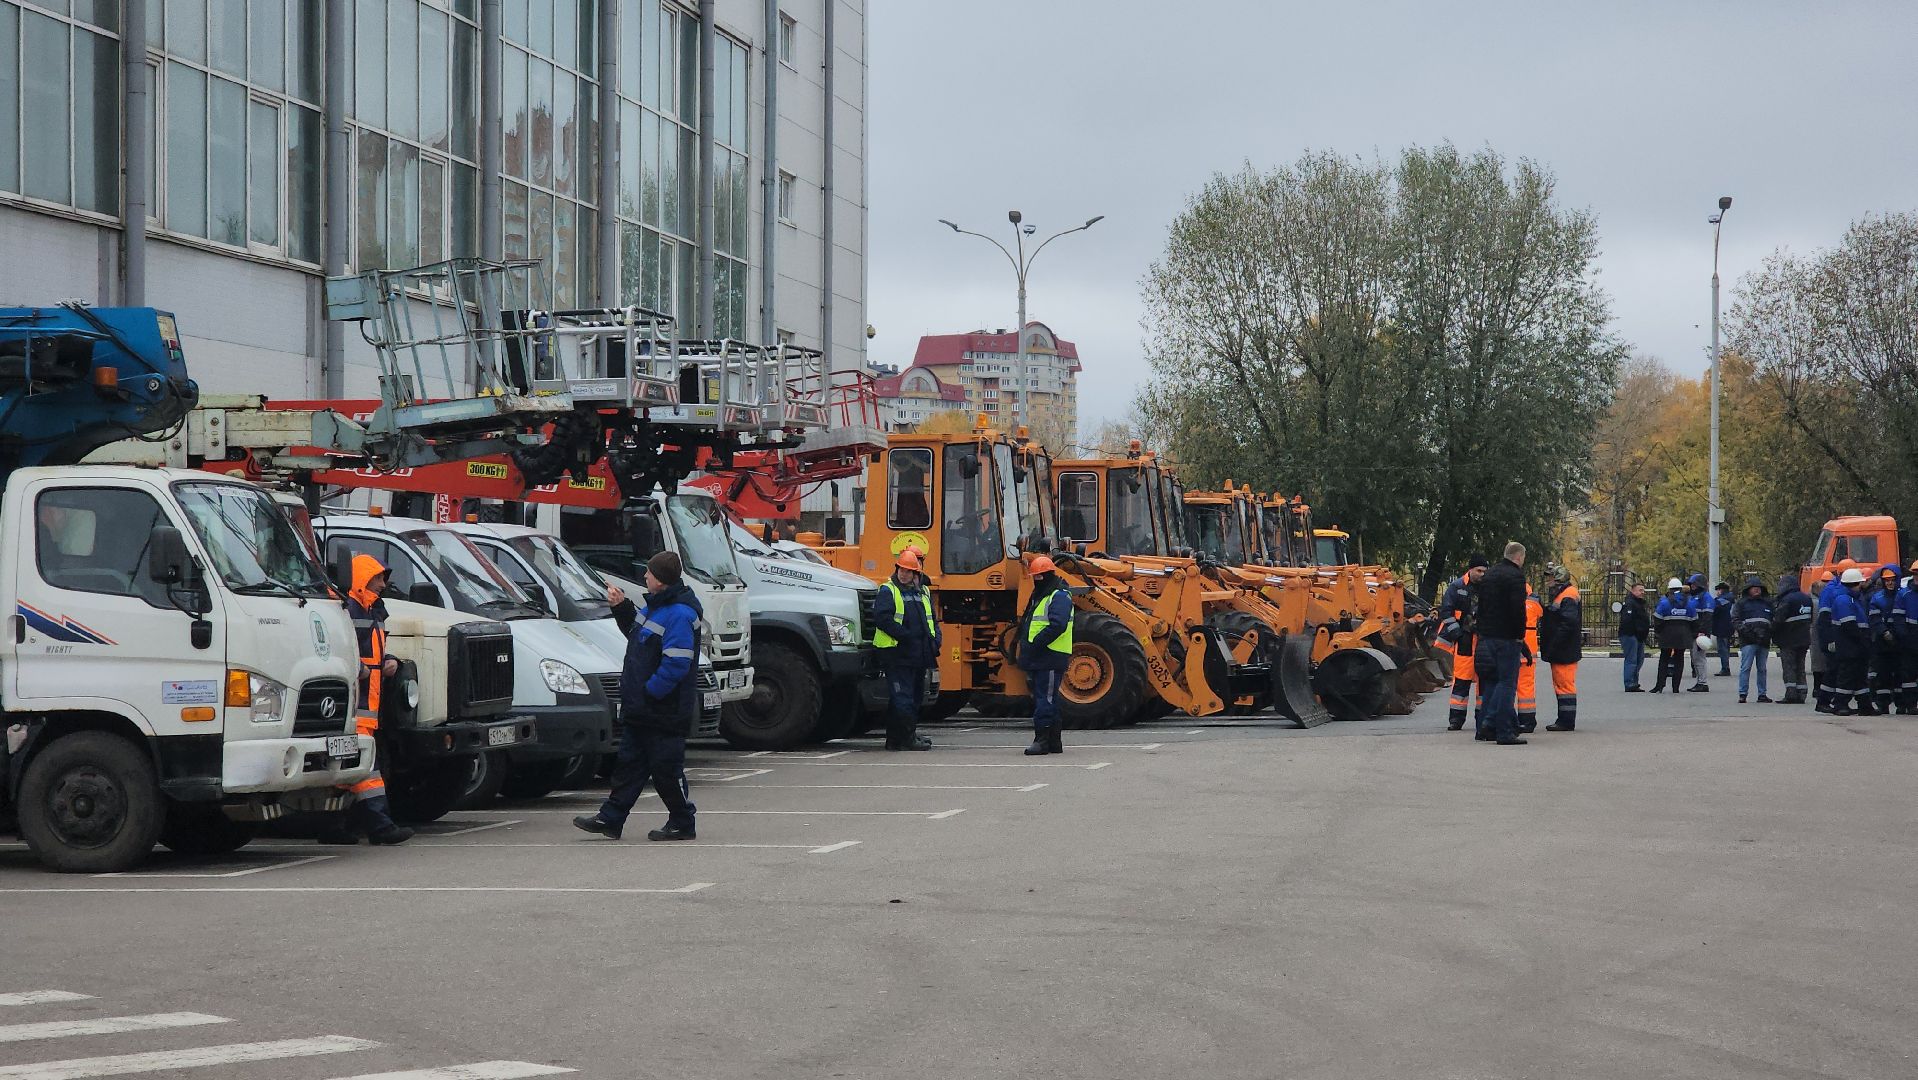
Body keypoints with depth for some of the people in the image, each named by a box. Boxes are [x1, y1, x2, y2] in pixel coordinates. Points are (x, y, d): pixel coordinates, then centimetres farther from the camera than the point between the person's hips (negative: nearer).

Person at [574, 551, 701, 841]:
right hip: (640, 709, 10)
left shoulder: (680, 615, -21)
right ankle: (610, 819, 18)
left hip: (665, 713, -10)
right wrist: (621, 608, 13)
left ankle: (682, 824, 11)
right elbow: (636, 633, 27)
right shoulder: (656, 605, 12)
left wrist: (648, 692, -22)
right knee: (629, 763, 13)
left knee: (666, 768, -1)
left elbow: (675, 665, -26)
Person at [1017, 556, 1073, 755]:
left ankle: (1042, 740, -12)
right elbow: (1028, 624, 27)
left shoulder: (1059, 596, -10)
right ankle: (1053, 742, 18)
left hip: (1051, 658, -10)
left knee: (1045, 699, -11)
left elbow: (1057, 625, -23)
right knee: (1044, 699, 13)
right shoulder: (1039, 596, 22)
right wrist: (1025, 644, 12)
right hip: (1038, 658, 10)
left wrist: (1036, 643, -23)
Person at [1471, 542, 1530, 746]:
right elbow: (1518, 609, -18)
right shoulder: (1515, 576, -11)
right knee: (1507, 683, -7)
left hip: (1487, 636, 8)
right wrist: (1520, 637, -11)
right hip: (1507, 637, -8)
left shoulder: (1488, 575, 16)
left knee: (1492, 682, 15)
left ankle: (1489, 725, 15)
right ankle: (1504, 732, -9)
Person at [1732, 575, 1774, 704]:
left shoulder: (1768, 603, 18)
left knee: (1762, 669, 7)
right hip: (1748, 640, -4)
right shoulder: (1742, 603, 9)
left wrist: (1770, 632, 4)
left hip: (1764, 640, 4)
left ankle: (1762, 694, 12)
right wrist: (1743, 629, -14)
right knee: (1745, 667, -9)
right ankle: (1742, 694, -8)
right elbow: (1735, 620, 2)